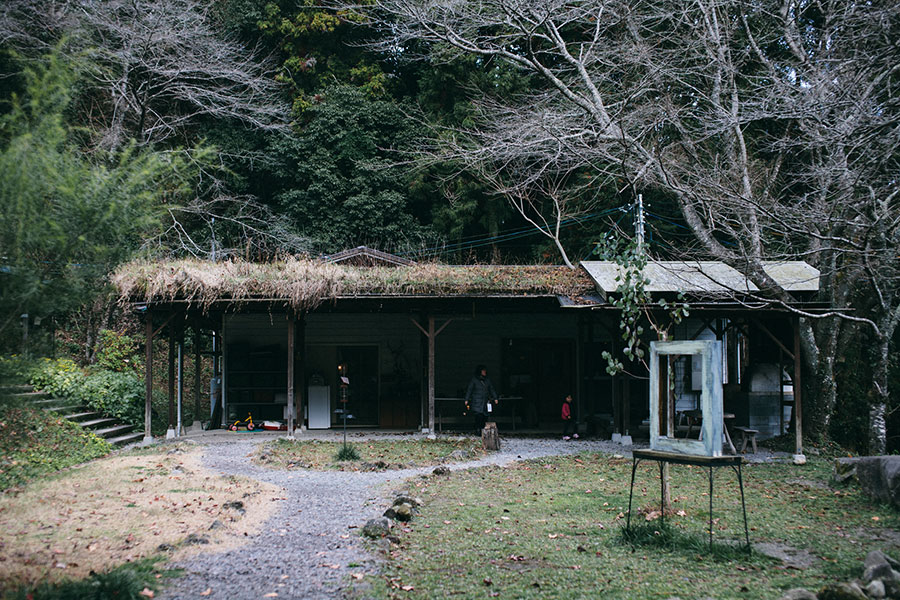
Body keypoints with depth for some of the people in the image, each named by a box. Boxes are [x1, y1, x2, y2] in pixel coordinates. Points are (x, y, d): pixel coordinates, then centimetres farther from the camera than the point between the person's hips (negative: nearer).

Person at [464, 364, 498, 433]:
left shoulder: (487, 380, 15)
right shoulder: (474, 379, 1)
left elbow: (491, 389, 18)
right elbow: (469, 389, 2)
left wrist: (495, 398, 10)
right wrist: (467, 400, -2)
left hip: (485, 402, 4)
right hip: (476, 402, -4)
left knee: (485, 416, -5)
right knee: (478, 416, -15)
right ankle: (477, 431, -10)